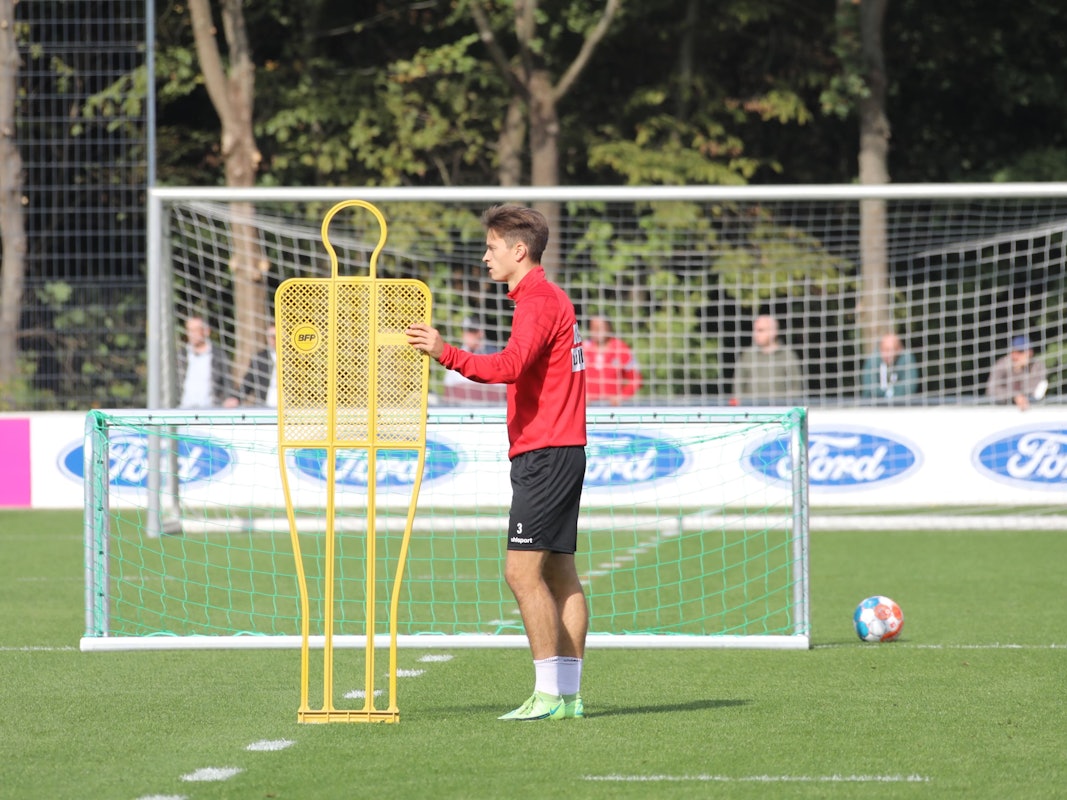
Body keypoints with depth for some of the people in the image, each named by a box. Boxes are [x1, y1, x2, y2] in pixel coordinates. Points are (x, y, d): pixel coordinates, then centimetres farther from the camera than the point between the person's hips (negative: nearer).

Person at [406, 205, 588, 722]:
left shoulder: (538, 301, -13)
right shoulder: (548, 299, 20)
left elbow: (509, 366, -29)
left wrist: (447, 354, -35)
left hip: (544, 453, -10)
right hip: (563, 451, 10)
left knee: (522, 570, -12)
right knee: (559, 573, 8)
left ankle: (549, 694, -14)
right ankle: (568, 694, 8)